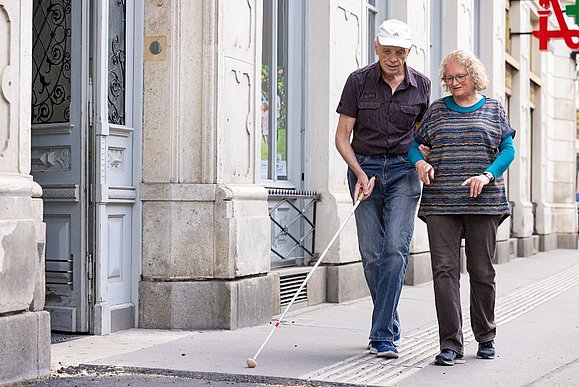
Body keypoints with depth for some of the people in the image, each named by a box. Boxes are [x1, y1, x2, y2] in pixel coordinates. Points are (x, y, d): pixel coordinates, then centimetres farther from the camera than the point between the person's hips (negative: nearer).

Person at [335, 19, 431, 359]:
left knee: (395, 249, -14)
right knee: (372, 254, 1)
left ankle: (382, 336, -12)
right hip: (364, 168, 0)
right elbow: (342, 136, -2)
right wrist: (360, 173, -15)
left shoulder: (421, 84, 2)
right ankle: (391, 327, 19)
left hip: (404, 171, 0)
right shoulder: (358, 81, -3)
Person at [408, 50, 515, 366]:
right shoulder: (436, 110, 13)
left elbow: (508, 150, 4)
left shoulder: (493, 109, 10)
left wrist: (488, 175, -12)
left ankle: (486, 338, 24)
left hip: (483, 203, 0)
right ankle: (450, 344, -5)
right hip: (440, 203, 1)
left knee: (482, 271, 6)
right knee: (445, 271, -7)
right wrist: (419, 162, -7)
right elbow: (413, 143, 15)